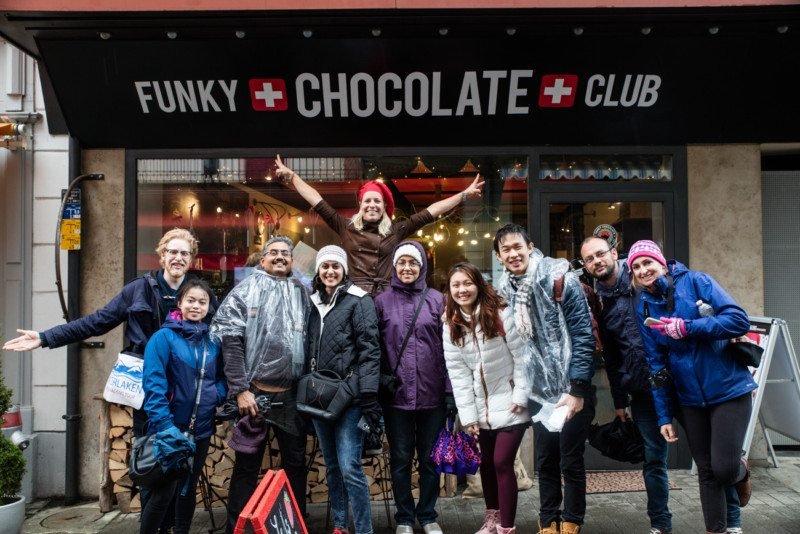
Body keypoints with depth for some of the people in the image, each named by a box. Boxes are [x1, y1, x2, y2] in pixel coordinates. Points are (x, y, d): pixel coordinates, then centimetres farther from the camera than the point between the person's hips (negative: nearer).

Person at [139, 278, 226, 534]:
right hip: (171, 429, -5)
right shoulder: (163, 337, -10)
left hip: (201, 429, 5)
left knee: (188, 489, 17)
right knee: (163, 492, -3)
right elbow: (154, 383, -17)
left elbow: (221, 377, 15)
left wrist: (216, 394, -7)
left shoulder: (212, 342, 6)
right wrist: (165, 424, -25)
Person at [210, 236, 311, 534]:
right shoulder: (246, 290, -1)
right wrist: (240, 389, -12)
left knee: (295, 463, 12)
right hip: (255, 392, -4)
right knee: (247, 466, 7)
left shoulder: (301, 294, 11)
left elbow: (310, 342, 13)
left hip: (292, 395, 4)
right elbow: (230, 341, -8)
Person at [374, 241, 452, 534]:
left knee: (430, 458, 12)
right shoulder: (382, 301, 2)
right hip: (396, 395, 0)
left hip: (432, 394, 1)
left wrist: (451, 392, -2)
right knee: (401, 459, 11)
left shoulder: (437, 300, 3)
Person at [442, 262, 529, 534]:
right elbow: (458, 374, -3)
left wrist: (520, 397, -13)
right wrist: (468, 416, -5)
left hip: (509, 403, -4)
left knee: (502, 462, -8)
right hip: (482, 408, 5)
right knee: (486, 462, 14)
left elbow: (521, 357, -11)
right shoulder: (451, 328, 0)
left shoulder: (501, 314, -13)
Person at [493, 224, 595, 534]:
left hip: (571, 389, -5)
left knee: (571, 462, 7)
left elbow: (583, 335, -15)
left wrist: (577, 389, -17)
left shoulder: (560, 279, -14)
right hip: (539, 392, 5)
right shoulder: (505, 290, 3)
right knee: (545, 462, 14)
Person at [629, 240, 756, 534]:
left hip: (728, 389, -3)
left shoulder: (694, 281, -8)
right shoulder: (644, 309, 3)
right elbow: (656, 365, 3)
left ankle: (741, 471, 29)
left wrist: (686, 327, -24)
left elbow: (739, 320, -15)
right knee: (706, 471, 9)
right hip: (690, 399, 4)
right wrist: (664, 416, 1)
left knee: (724, 469, -7)